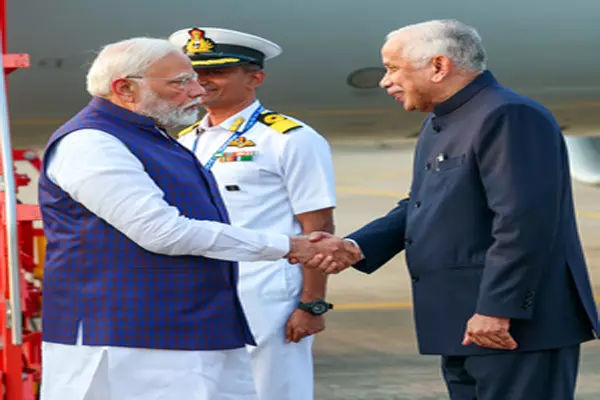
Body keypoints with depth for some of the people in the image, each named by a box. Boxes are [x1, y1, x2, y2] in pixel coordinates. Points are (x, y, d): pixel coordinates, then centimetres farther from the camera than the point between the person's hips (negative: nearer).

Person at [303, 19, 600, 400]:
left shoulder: (510, 117, -16)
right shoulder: (441, 123, 17)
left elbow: (525, 220, -23)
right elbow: (419, 208, 21)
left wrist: (496, 310, -24)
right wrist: (356, 247, 6)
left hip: (517, 325, -10)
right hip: (464, 328, 10)